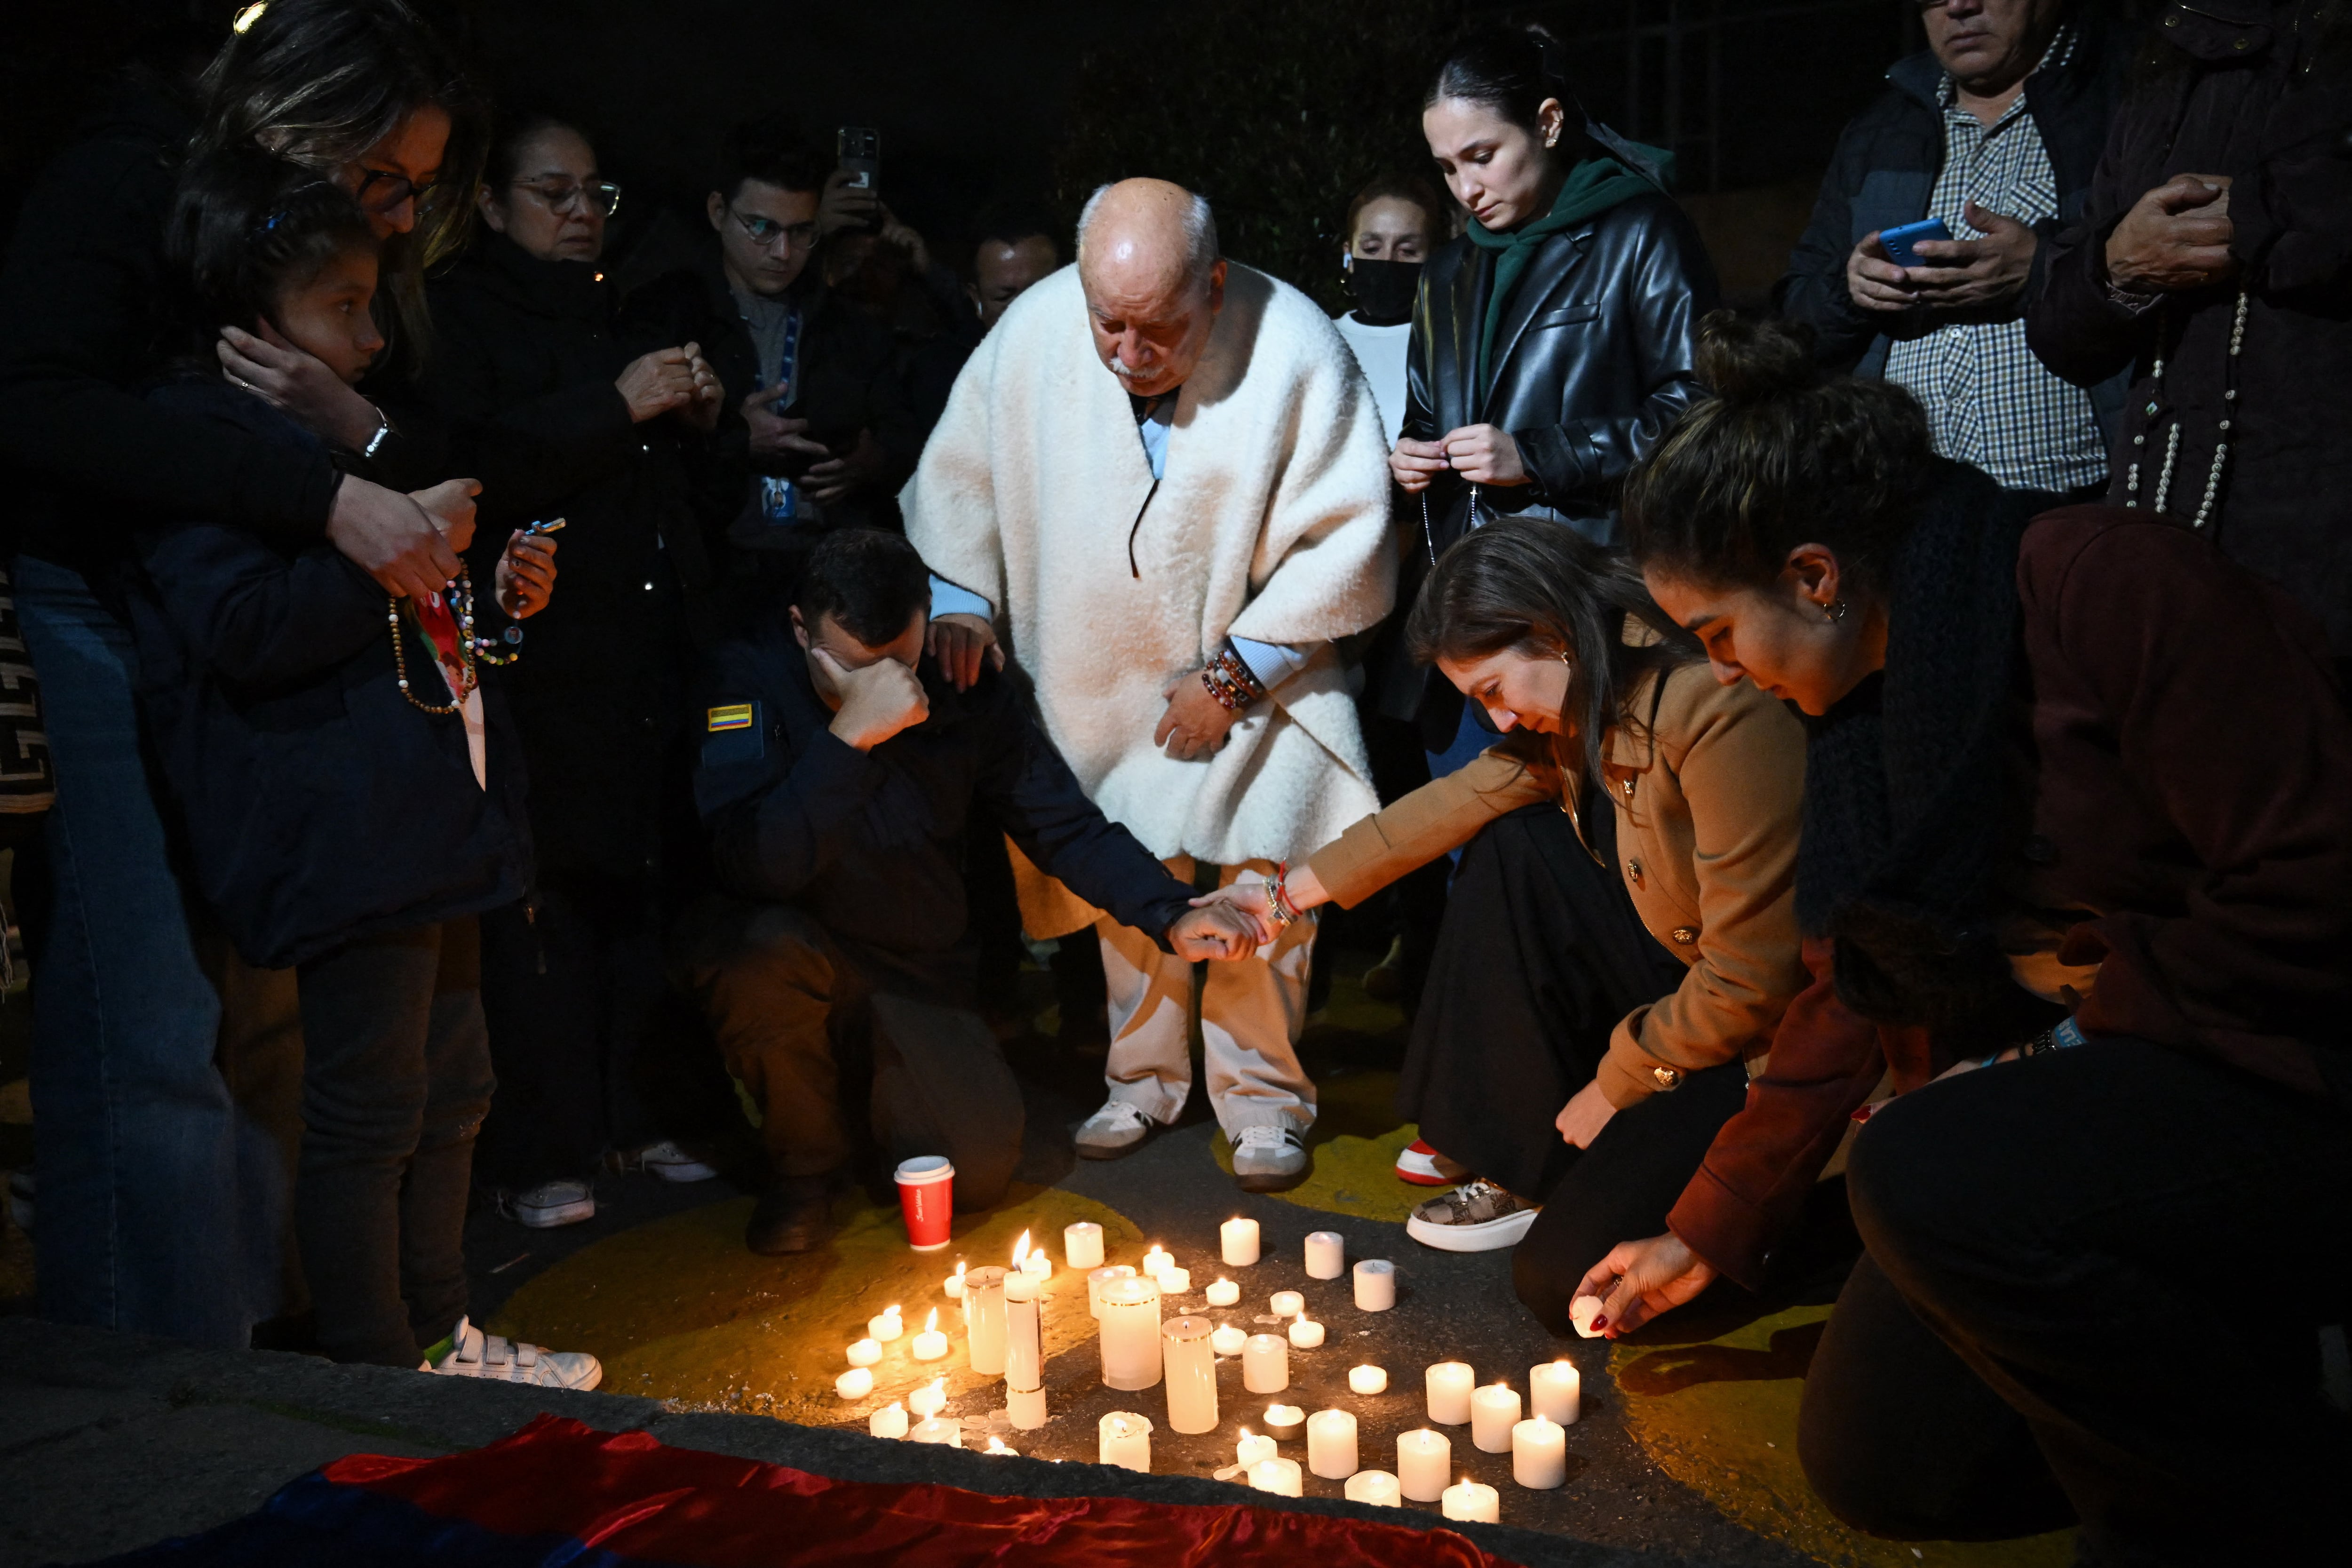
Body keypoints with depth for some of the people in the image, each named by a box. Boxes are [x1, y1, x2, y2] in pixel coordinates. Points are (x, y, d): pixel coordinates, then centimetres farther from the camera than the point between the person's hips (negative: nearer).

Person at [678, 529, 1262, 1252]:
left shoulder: (964, 688, -7)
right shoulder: (750, 677, -18)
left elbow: (1067, 825, -4)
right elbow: (756, 866, -31)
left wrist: (1170, 914, -19)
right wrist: (850, 736, -40)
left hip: (918, 975, 2)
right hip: (791, 962, -2)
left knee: (981, 1166, -18)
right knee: (767, 948, -37)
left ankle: (878, 1087, 20)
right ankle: (804, 1164, -6)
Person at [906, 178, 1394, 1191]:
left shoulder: (1294, 350, -22)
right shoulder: (1032, 332, -13)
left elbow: (1344, 541, -16)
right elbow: (960, 471, 4)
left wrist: (1231, 674, -15)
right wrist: (961, 600, -7)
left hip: (1253, 670, -3)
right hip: (1100, 671, 3)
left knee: (1259, 893, -9)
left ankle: (1262, 1097, 12)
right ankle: (1144, 1081, 29)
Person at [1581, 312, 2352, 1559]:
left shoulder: (2113, 584, -19)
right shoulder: (1865, 700, 7)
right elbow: (1850, 995, 12)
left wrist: (2078, 1024, -15)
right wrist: (1707, 1233, 15)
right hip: (2073, 1108, 8)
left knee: (1922, 1176, -32)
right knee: (1874, 1458, 1)